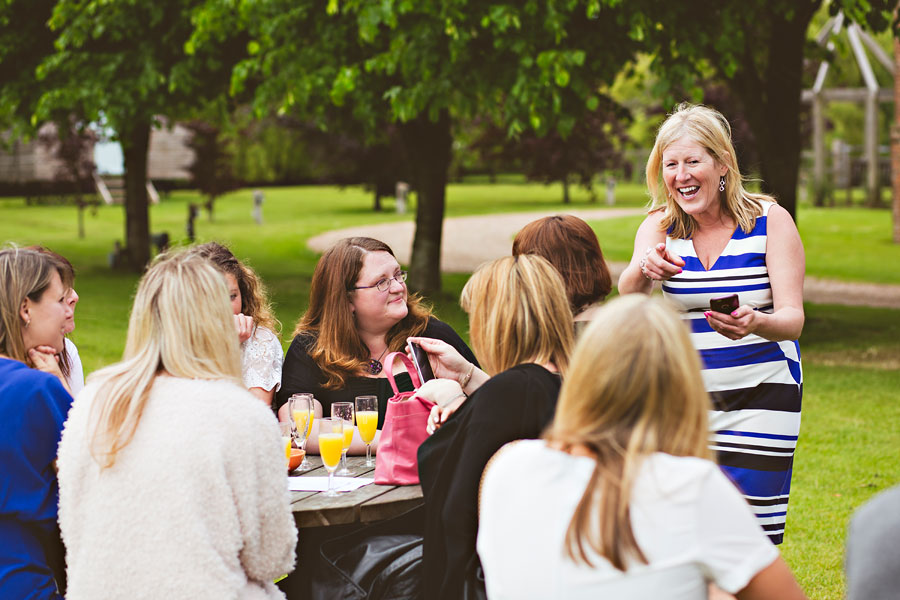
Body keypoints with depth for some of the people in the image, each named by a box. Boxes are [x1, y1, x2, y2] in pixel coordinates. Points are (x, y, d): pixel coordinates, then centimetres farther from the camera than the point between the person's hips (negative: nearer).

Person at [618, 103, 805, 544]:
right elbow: (627, 300, -16)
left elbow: (792, 319, -14)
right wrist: (644, 269, -40)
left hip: (762, 391, -2)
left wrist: (754, 323, -37)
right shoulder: (660, 226, 0)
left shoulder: (770, 222, -7)